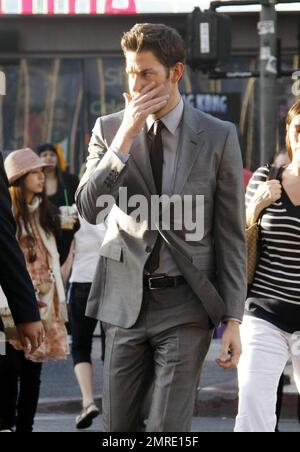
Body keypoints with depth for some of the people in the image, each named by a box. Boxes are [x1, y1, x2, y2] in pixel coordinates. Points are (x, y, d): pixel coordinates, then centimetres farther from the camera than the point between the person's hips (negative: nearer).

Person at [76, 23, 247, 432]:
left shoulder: (219, 137, -2)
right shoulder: (109, 130, 3)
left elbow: (232, 235, 0)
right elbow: (89, 210, -8)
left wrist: (233, 320, -4)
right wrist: (125, 137, -17)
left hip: (186, 306, -3)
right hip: (125, 302, 3)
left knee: (167, 428, -9)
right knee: (117, 427, 8)